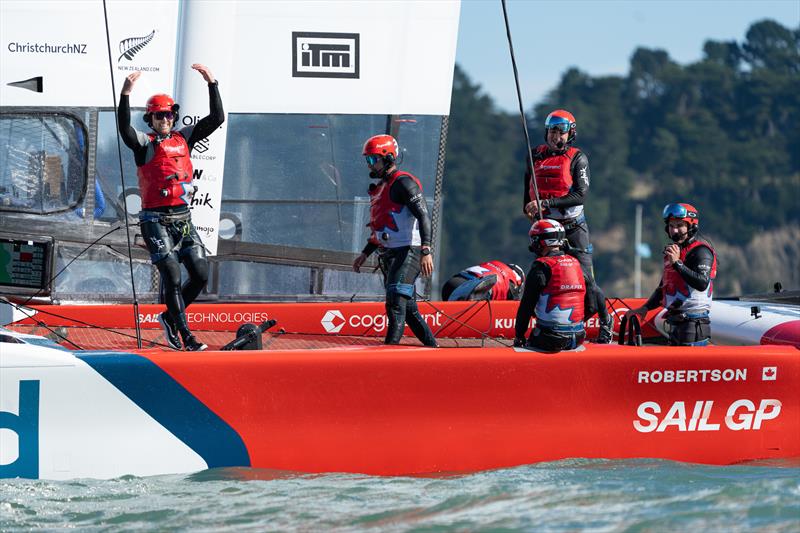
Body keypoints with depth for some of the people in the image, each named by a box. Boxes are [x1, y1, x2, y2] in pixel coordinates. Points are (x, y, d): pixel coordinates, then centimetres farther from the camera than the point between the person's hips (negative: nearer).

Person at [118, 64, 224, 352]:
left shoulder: (183, 138, 13)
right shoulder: (145, 143, -1)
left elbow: (216, 119, 9)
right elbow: (125, 128, -22)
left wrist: (212, 84, 0)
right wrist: (125, 95, -35)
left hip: (183, 219, 5)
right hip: (157, 221, -5)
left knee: (201, 275, 2)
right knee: (173, 277, -11)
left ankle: (171, 317, 23)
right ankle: (186, 337, -8)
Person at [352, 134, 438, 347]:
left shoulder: (403, 182, -10)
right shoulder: (380, 187, 20)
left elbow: (423, 216, -18)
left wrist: (426, 251, -27)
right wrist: (365, 254, 26)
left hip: (408, 252, -10)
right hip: (390, 255, 10)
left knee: (396, 300, -19)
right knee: (408, 307, 10)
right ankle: (432, 348, 18)